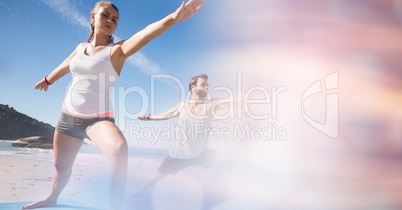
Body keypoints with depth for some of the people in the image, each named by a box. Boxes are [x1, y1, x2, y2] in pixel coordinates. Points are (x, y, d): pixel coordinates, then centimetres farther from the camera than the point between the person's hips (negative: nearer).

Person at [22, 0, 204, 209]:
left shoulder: (116, 50, -9)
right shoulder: (81, 48, 7)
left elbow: (146, 33, -27)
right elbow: (64, 66, 28)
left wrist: (173, 18, -44)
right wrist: (47, 80, 47)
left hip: (98, 118, -5)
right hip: (68, 116, 5)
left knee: (119, 148, -37)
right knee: (61, 166, 21)